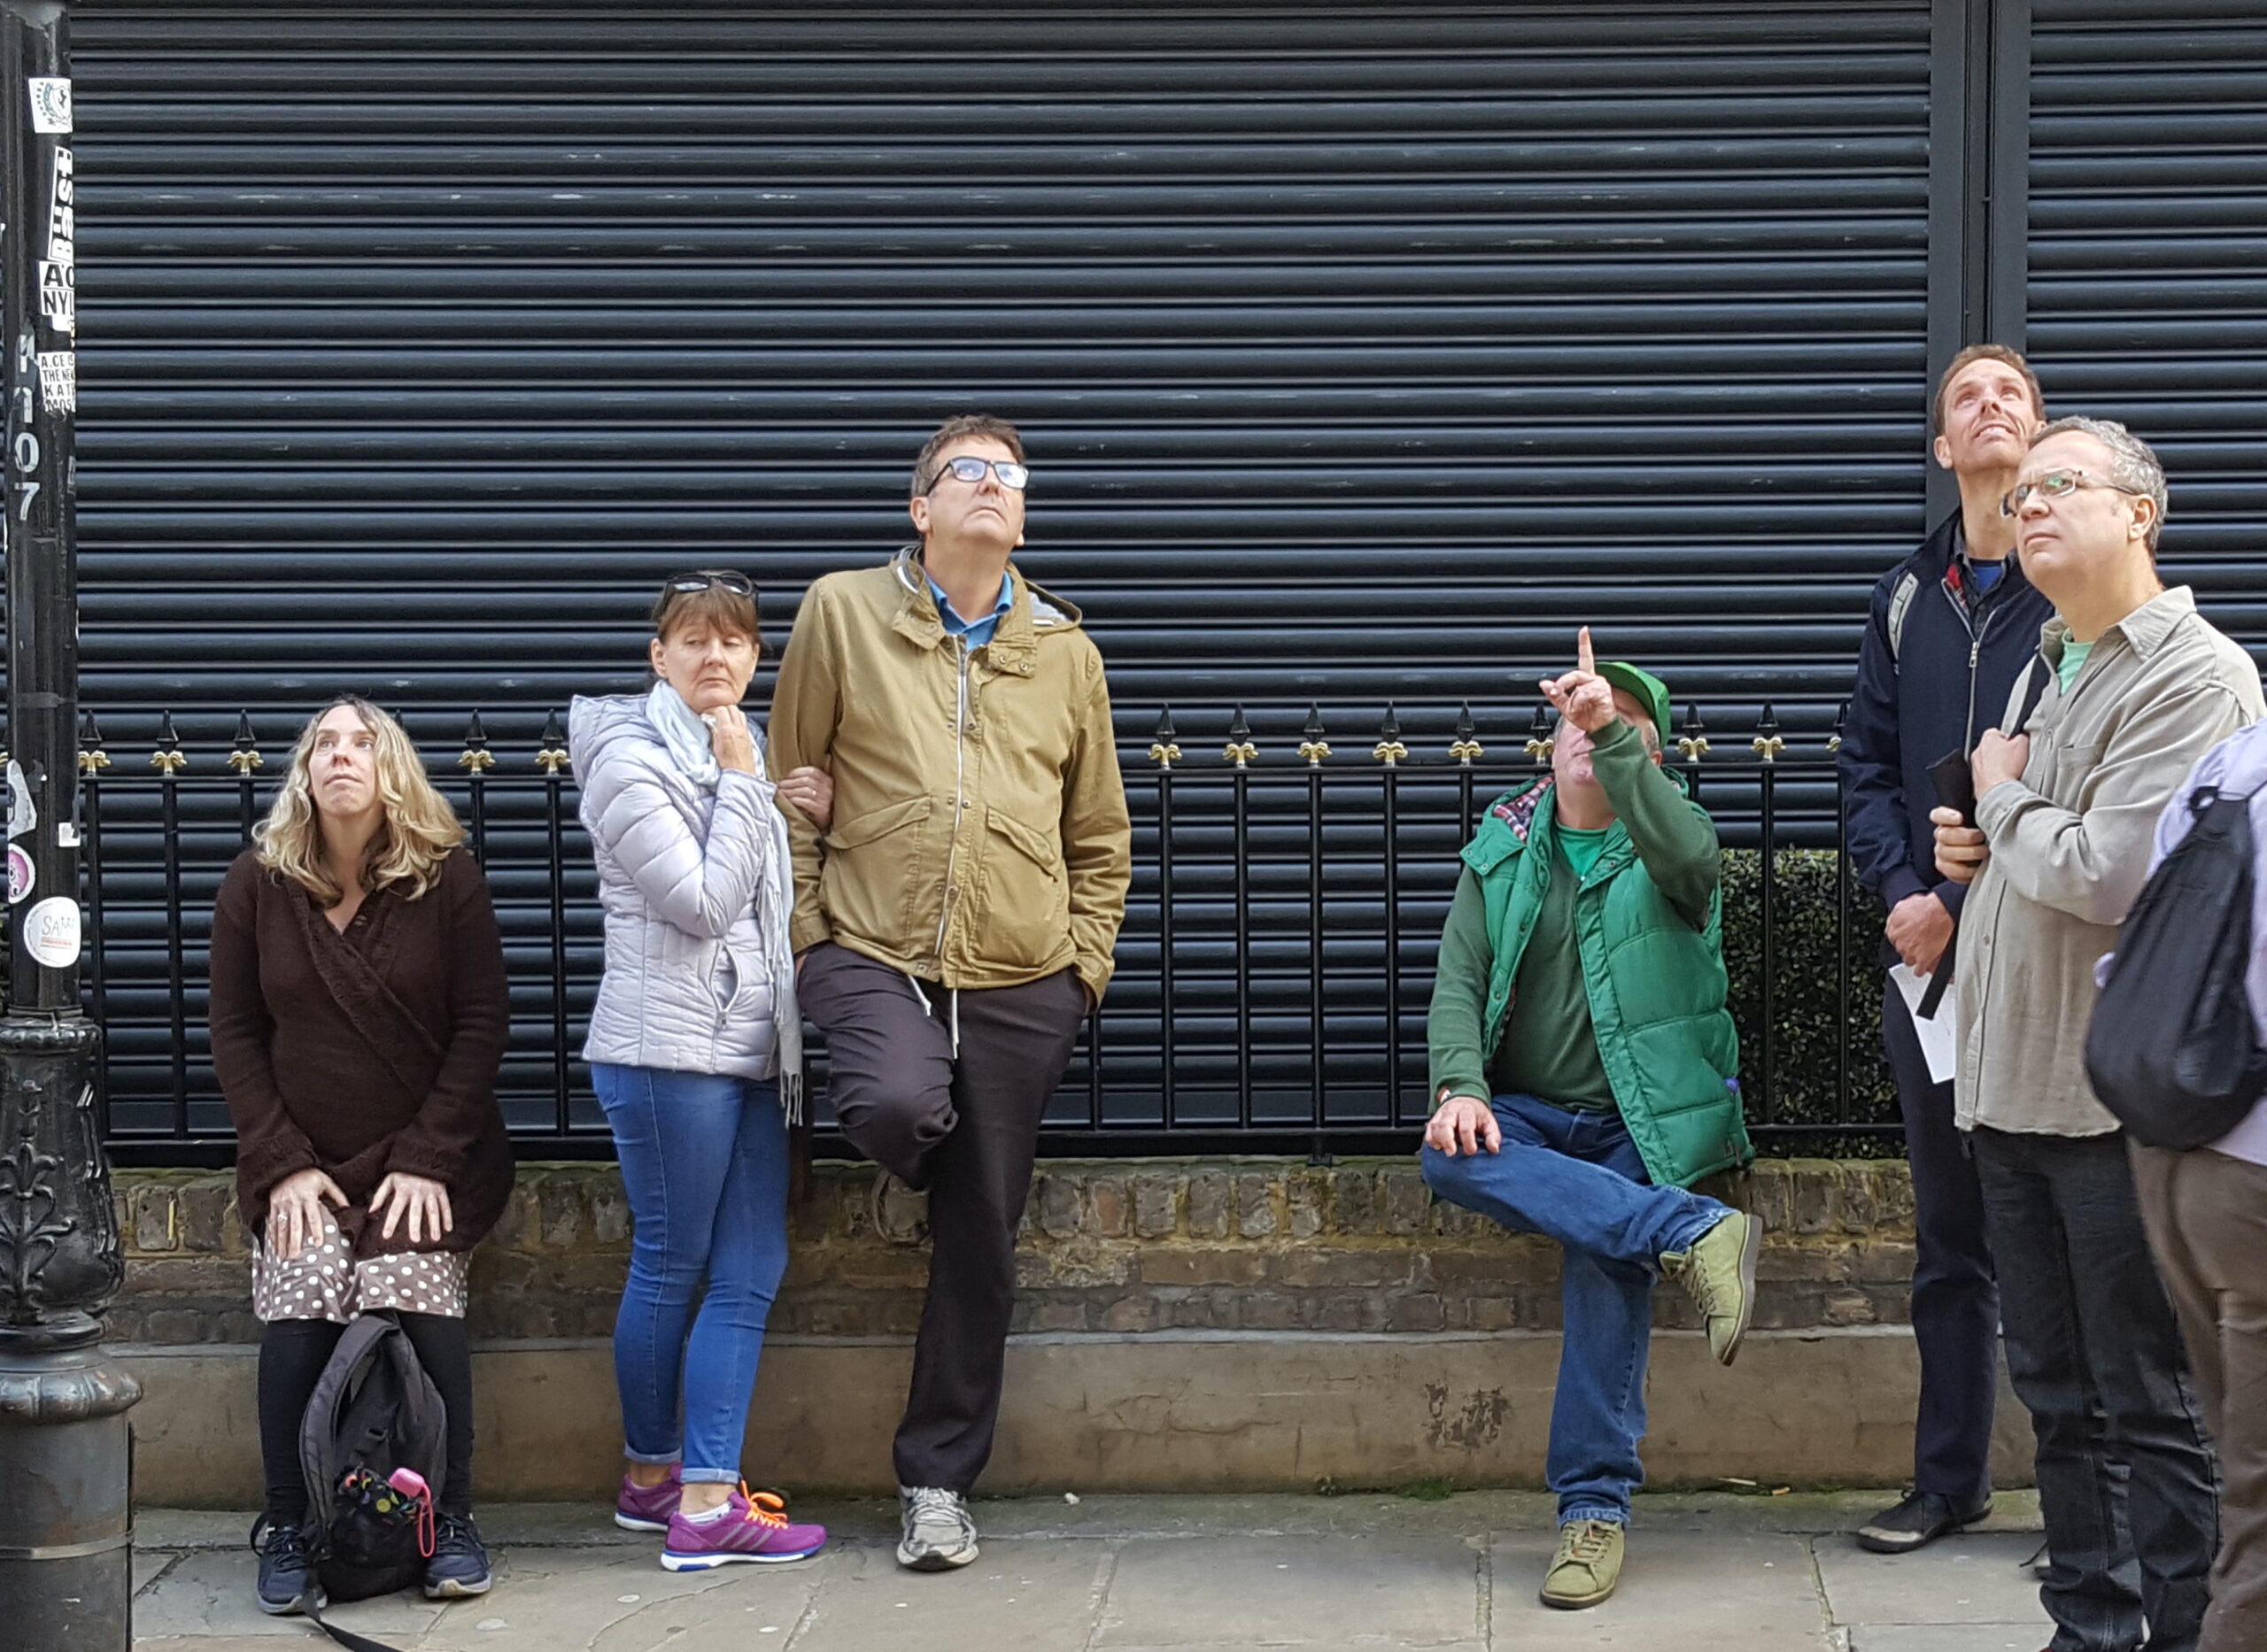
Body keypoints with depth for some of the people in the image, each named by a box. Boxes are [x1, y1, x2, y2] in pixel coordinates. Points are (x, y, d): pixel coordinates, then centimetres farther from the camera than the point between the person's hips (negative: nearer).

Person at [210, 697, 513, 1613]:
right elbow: (235, 1033, 4)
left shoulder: (448, 878, -3)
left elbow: (482, 1025, -4)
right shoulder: (256, 883, 2)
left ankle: (450, 1517, -7)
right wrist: (283, 1163, -6)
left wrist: (427, 1158, -12)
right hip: (304, 1162, 1)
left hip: (425, 1156, -1)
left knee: (417, 1304, -23)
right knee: (297, 1314, -22)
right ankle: (286, 1527, -7)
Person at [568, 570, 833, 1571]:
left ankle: (706, 1498, 4)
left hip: (751, 1053, 8)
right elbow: (705, 902, -15)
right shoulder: (630, 761, -9)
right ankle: (654, 1478, 15)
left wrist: (812, 819, 7)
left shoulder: (738, 754, 16)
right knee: (671, 1269, 2)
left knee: (751, 1272, 2)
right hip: (668, 1048, -8)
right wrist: (743, 783, -10)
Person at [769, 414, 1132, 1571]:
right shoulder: (844, 613, 4)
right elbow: (790, 785, 6)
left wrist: (1085, 961, 7)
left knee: (981, 1245, 4)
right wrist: (806, 934, -1)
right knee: (898, 1105, -34)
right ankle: (925, 1158, 5)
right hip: (874, 953, -2)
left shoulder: (1064, 650, 12)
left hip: (1020, 980, 3)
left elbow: (1099, 834, 18)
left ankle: (938, 1480, 18)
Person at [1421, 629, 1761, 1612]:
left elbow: (1691, 857, -23)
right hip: (1530, 1112, 3)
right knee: (1449, 1157, -31)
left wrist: (1611, 733, -32)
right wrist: (1460, 1087, -17)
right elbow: (1459, 983, 3)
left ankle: (1594, 1508, -16)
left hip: (1642, 1118, -3)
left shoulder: (1665, 832, 4)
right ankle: (1692, 1233, -35)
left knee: (1607, 1268, -26)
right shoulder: (1503, 851, 12)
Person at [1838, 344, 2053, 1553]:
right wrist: (1904, 895, -4)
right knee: (1948, 1235, 12)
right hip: (1926, 956, 5)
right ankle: (1950, 1478, 22)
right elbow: (1868, 765, 13)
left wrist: (1969, 905, -14)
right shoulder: (1908, 595, 13)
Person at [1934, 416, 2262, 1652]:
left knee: (2152, 1409, -1)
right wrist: (1974, 849, 7)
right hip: (2012, 1084, 9)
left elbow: (2106, 873, -23)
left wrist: (2004, 802, -6)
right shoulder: (2044, 671, 17)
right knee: (2059, 1395, 15)